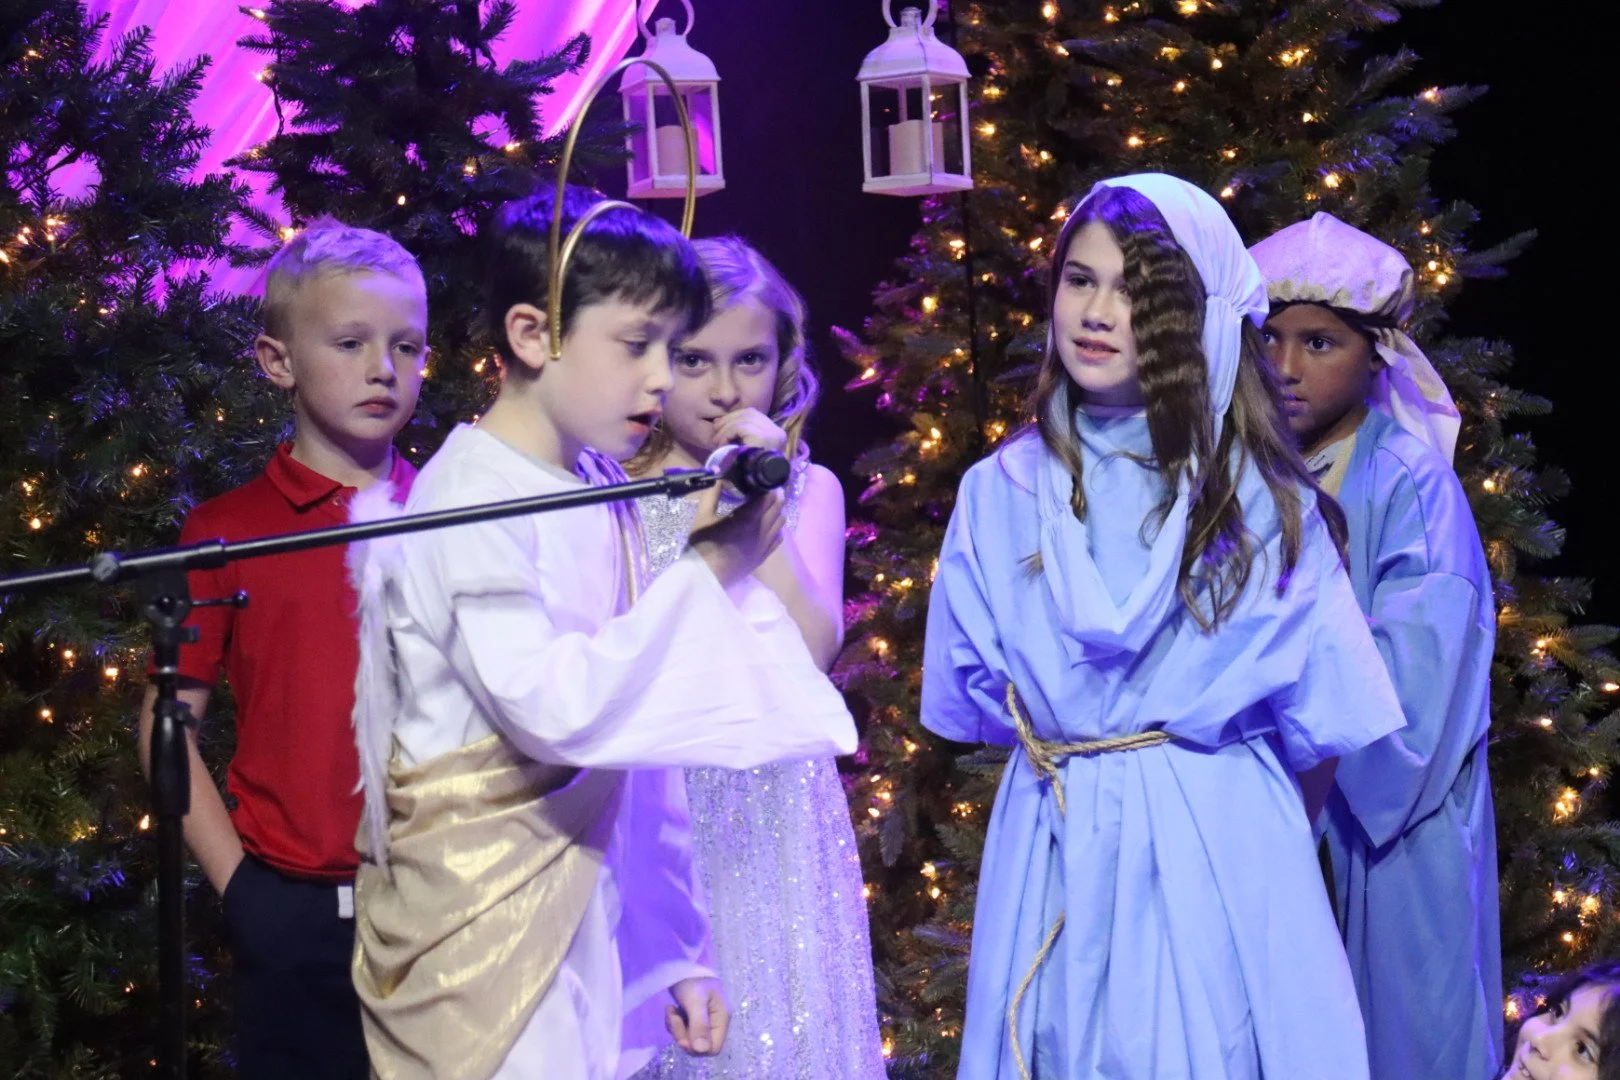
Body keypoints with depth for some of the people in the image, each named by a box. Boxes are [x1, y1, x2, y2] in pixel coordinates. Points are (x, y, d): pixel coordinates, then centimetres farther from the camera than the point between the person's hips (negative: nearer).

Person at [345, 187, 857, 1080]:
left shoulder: (600, 495, 9)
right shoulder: (470, 502, -15)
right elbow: (552, 707, -27)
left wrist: (674, 950, 15)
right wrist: (708, 572, -22)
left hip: (591, 921, 8)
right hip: (481, 928, -8)